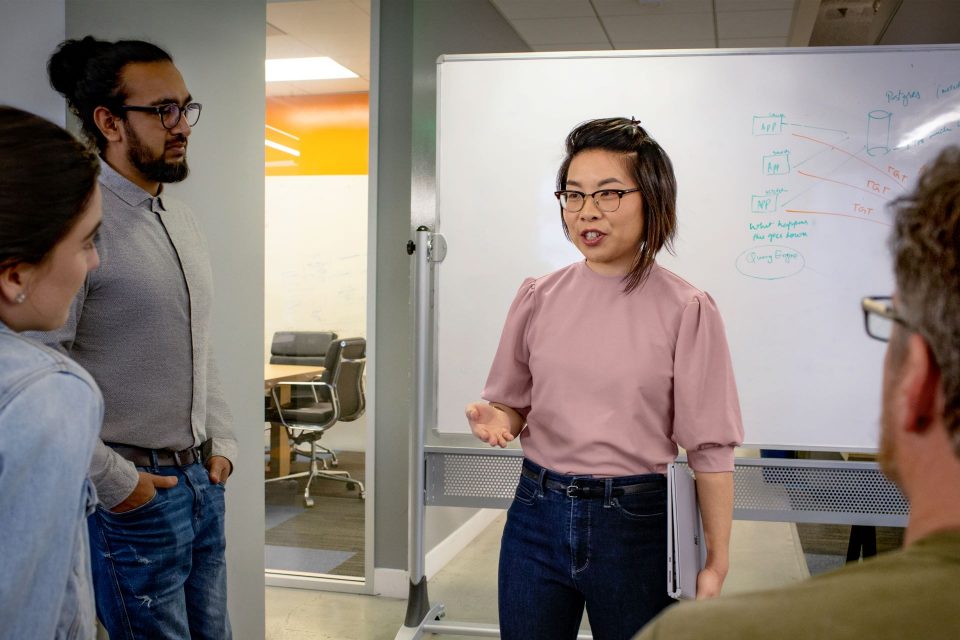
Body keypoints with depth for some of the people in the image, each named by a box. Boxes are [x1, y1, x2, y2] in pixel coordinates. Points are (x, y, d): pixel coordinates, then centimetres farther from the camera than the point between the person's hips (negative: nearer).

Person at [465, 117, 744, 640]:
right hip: (538, 513, 3)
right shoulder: (539, 297, 1)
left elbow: (710, 449, -6)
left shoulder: (686, 310, -8)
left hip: (636, 523, -2)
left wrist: (716, 562, -6)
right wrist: (495, 418, -11)